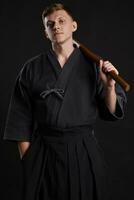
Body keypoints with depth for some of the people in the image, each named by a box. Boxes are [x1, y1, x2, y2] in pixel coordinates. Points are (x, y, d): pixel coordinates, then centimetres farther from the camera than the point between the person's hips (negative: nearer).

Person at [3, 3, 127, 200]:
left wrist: (109, 86, -13)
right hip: (43, 154, 0)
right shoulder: (32, 69, 2)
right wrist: (27, 161, -1)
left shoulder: (93, 65, 2)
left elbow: (112, 113, 4)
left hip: (85, 153, 0)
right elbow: (21, 121, 3)